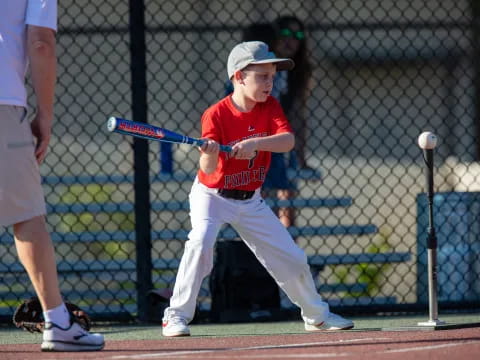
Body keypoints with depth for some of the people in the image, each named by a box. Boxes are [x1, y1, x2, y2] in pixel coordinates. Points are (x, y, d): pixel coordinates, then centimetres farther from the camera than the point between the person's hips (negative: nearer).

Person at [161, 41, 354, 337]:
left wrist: (255, 143, -39)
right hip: (212, 195, -5)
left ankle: (317, 315, 28)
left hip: (251, 201, 5)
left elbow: (288, 141, -24)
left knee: (292, 257, 6)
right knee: (201, 241, -31)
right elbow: (208, 170, -27)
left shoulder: (270, 107, -7)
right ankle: (177, 317, -23)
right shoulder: (216, 115, -20)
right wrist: (209, 154, -50)